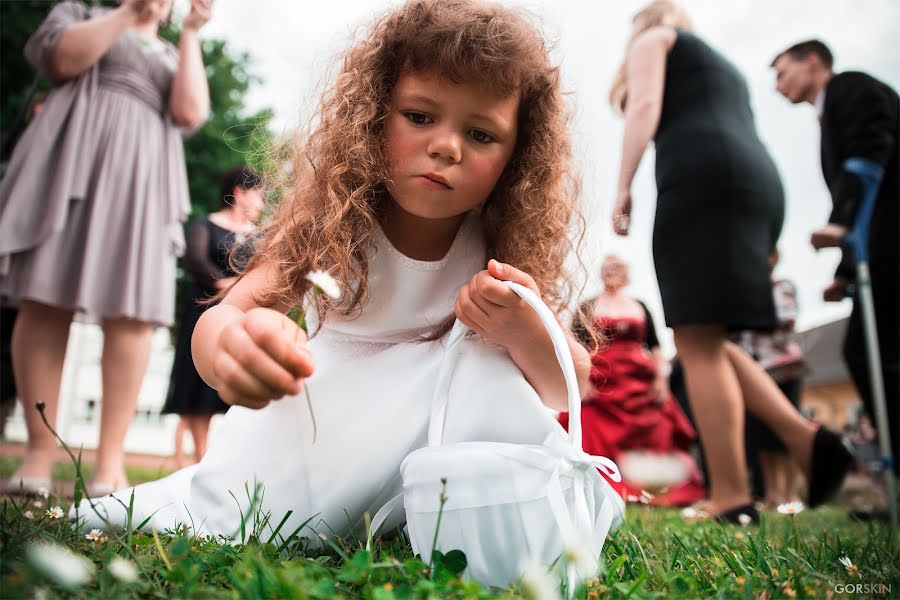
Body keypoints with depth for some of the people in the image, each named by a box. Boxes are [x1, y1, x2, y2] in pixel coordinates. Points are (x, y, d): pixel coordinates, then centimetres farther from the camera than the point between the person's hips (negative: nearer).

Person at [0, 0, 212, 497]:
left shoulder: (176, 58, 26)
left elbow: (189, 115, 5)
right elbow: (60, 58, 0)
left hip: (140, 177, 1)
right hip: (71, 161, -1)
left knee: (130, 314, -12)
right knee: (44, 302, -9)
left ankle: (110, 458, -13)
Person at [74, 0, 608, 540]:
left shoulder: (506, 249, -16)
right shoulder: (334, 217, -17)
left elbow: (571, 391, -13)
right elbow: (225, 313, -28)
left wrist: (523, 332, -36)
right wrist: (232, 346, -54)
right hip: (318, 422, 0)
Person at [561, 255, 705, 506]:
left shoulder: (640, 307, 17)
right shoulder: (587, 308, 9)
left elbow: (655, 346, 14)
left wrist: (661, 378, 1)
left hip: (640, 382, 2)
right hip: (599, 383, -2)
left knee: (650, 435, -2)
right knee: (599, 437, -9)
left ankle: (649, 488, 6)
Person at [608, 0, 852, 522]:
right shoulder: (724, 68, 38)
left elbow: (645, 107, -3)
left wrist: (623, 187, -6)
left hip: (703, 178, -8)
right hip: (758, 184, 8)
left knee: (697, 341, -12)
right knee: (707, 340, 9)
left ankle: (731, 500, -16)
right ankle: (808, 441, -6)